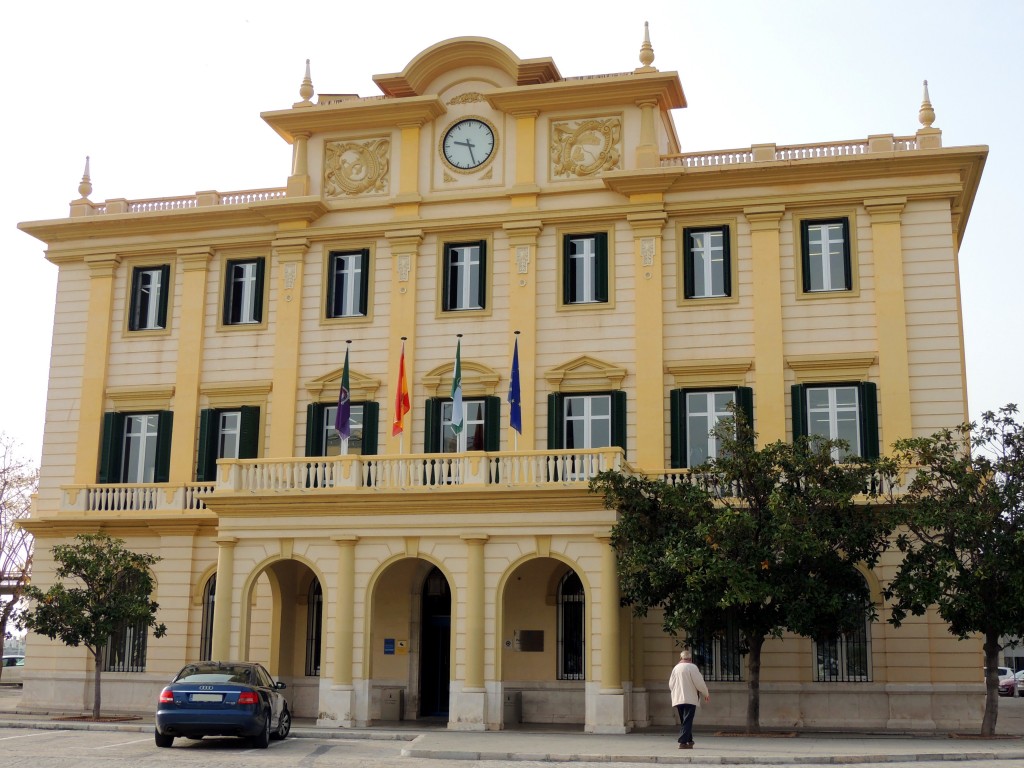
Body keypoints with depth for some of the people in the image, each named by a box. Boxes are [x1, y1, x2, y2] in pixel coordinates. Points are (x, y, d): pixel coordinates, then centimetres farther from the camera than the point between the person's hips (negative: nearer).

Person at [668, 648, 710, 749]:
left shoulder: (675, 668, 7)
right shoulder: (692, 667, -10)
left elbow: (671, 685, 13)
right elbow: (699, 683, -11)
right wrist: (706, 694, 4)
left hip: (678, 699, 6)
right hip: (690, 699, -6)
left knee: (684, 721, 16)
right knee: (687, 721, -6)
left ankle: (689, 740, 24)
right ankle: (683, 742, -14)